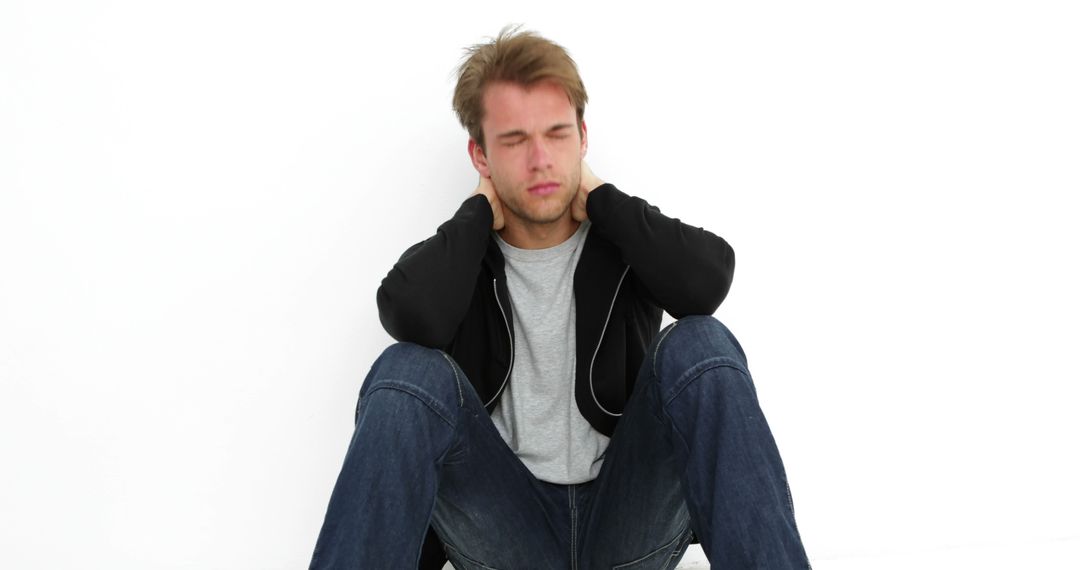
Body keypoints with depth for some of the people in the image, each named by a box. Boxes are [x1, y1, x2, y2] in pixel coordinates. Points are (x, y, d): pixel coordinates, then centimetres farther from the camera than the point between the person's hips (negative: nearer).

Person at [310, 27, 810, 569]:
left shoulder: (625, 241, 5)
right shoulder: (459, 256, 3)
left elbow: (706, 282, -20)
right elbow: (413, 317, -23)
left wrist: (598, 197, -7)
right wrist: (480, 211, -7)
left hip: (629, 522, 1)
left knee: (700, 345, -24)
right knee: (407, 369, -25)